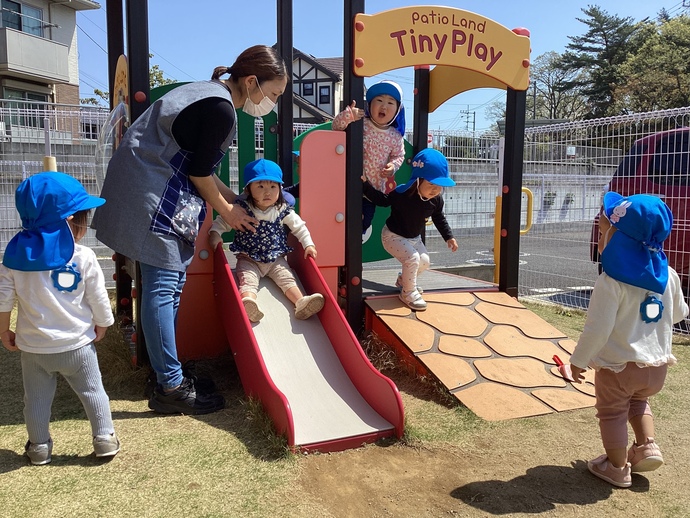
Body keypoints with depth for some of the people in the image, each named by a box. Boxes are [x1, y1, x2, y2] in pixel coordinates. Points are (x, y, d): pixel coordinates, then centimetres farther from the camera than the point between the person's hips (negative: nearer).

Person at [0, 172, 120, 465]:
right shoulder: (83, 257, -15)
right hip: (77, 345, -2)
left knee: (36, 397, 18)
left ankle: (39, 447, 28)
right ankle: (104, 439, 19)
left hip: (33, 347, 3)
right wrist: (102, 326, 9)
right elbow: (98, 299, -9)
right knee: (92, 391, 13)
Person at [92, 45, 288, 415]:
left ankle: (168, 371, 20)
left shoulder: (212, 94, 15)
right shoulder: (220, 110, -17)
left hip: (148, 187, 11)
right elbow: (198, 172, -14)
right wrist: (226, 210, 0)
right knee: (163, 286, -8)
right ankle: (170, 388, 0)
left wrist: (235, 201, 17)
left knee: (170, 284, 12)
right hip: (152, 197, -11)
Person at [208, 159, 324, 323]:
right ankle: (248, 305, -49)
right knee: (247, 280, -26)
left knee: (287, 278, -14)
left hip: (276, 259, 3)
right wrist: (215, 234, -19)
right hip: (248, 259, -3)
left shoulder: (283, 210, -3)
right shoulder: (241, 209, -9)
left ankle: (301, 303, -27)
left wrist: (308, 244, -2)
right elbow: (222, 221, -1)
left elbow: (299, 226, 6)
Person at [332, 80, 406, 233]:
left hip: (375, 187, 4)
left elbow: (399, 155, 12)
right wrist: (348, 115, -39)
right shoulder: (361, 124, -12)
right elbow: (336, 126, -19)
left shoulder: (395, 136, -2)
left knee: (366, 219, 17)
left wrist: (393, 166, -10)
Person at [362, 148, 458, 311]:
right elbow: (382, 200, -15)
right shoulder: (402, 193, -31)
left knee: (424, 261, -1)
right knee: (412, 258, -24)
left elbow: (439, 218, 6)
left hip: (414, 238, 7)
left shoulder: (436, 200, -14)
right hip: (393, 236, -7)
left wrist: (448, 237, 5)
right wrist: (365, 184, -24)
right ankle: (408, 292, -2)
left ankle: (403, 279, 28)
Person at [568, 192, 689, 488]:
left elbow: (597, 327, -23)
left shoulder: (611, 283, -25)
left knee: (612, 412, 16)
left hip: (618, 365, -6)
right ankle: (648, 445, 22)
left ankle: (617, 468, 26)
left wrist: (579, 359, -10)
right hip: (657, 364, 6)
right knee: (637, 400, 33)